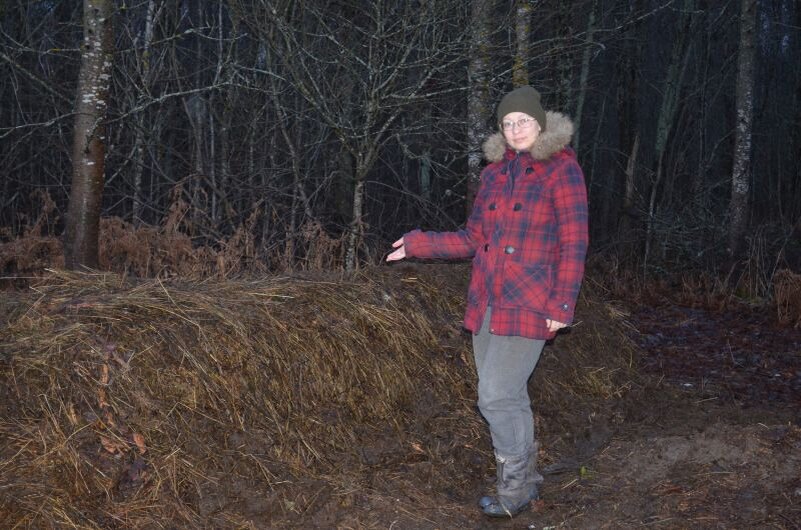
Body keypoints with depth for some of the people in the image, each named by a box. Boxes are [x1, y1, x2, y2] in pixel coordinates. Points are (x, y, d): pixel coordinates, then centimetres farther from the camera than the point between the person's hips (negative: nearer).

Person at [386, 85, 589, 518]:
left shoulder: (561, 169, -6)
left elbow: (574, 244, -8)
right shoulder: (494, 172, 11)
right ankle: (525, 480, 29)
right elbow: (473, 239, 15)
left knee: (498, 397, -9)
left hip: (528, 307, -6)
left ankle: (515, 489, 10)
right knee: (506, 398, 12)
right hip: (486, 305, 6)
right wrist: (418, 244, 9)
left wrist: (562, 306, -13)